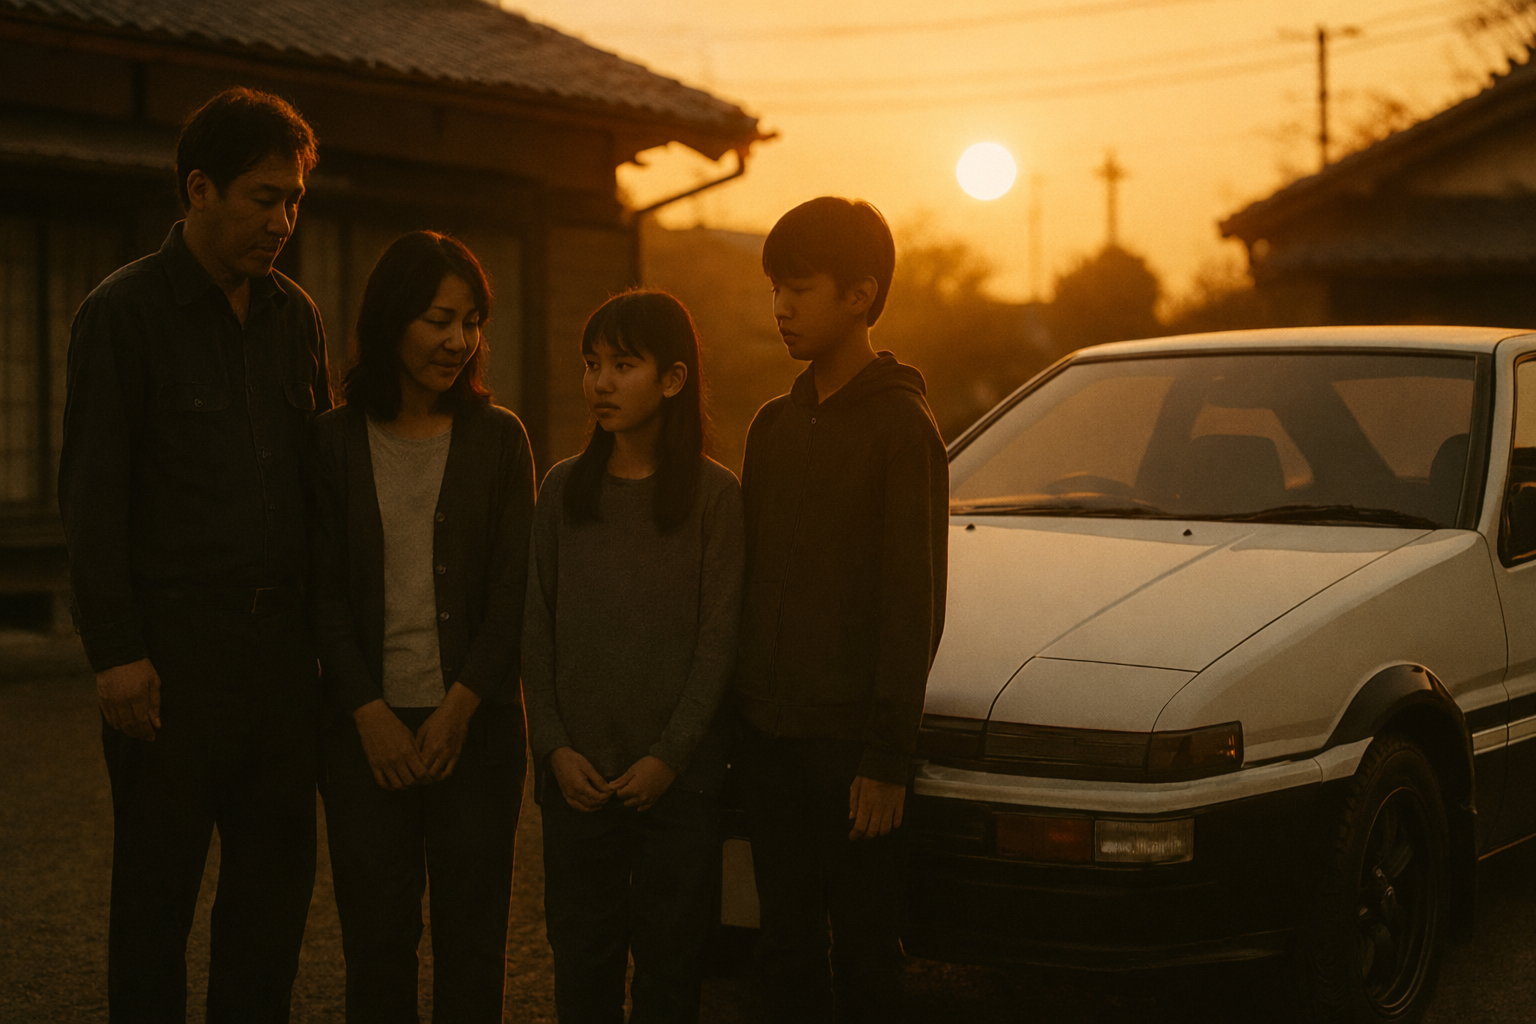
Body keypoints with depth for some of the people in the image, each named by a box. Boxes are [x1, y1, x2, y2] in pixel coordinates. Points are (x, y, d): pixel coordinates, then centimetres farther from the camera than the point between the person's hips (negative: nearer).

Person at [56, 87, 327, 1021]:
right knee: (158, 885, 2)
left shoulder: (295, 315, 12)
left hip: (282, 640, 5)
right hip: (174, 645, -5)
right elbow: (92, 496, -7)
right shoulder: (125, 314, -4)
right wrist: (116, 653, -13)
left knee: (279, 874, 9)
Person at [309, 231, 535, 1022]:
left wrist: (460, 705, -7)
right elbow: (323, 592, 3)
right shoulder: (336, 441, 5)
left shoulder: (498, 438, 5)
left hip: (476, 724, 0)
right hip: (368, 726, 0)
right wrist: (370, 715, -6)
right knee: (376, 932, 2)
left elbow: (514, 589, 2)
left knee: (471, 934, 3)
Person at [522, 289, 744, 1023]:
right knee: (582, 959, 7)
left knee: (669, 962, 6)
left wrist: (670, 756, -11)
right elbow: (537, 631, 6)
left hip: (678, 779, -2)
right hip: (578, 776, 2)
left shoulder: (716, 494, -2)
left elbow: (719, 639, -4)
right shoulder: (563, 490, 6)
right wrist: (554, 747, -5)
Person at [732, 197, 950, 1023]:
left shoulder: (901, 426, -7)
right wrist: (738, 705, 8)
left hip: (847, 737, -6)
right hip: (768, 733, 6)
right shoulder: (774, 425, 13)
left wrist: (887, 757, -14)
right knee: (785, 947, 11)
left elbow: (914, 602, -10)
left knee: (863, 951, 3)